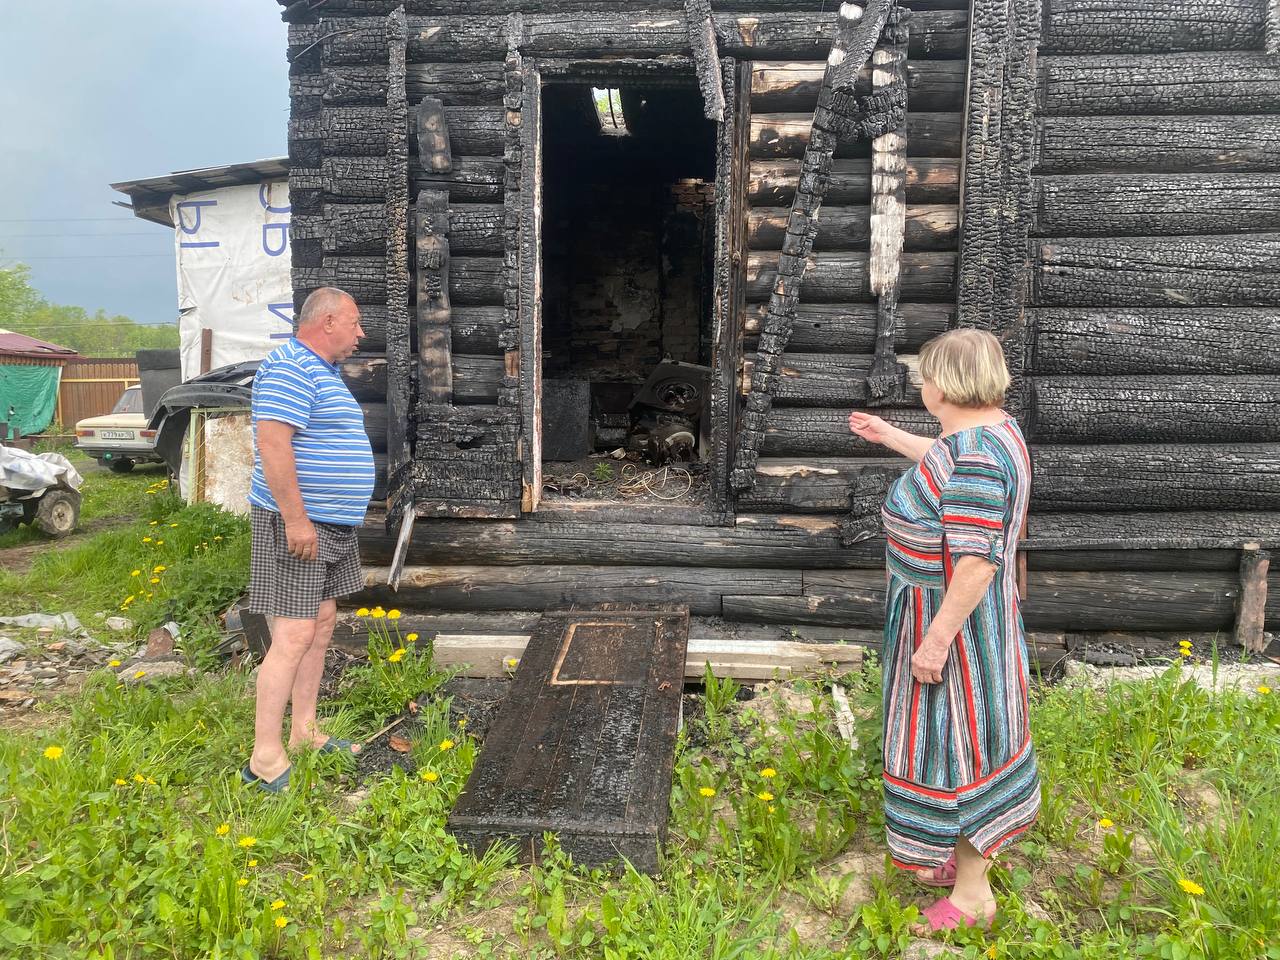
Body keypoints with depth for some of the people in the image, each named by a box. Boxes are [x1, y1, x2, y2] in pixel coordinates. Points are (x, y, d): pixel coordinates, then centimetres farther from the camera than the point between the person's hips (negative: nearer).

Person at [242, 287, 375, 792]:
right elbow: (273, 444, -25)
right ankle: (265, 759, -4)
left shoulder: (322, 372, 18)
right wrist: (296, 519, -26)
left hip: (332, 525, 11)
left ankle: (304, 731, 26)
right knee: (293, 636, -10)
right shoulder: (289, 368, -15)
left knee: (321, 625, 15)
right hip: (298, 525, -11)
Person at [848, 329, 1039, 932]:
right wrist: (889, 436, 34)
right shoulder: (991, 425, 2)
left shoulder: (975, 454, -30)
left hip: (954, 617, -10)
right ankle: (972, 854, 43)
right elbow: (948, 467, 25)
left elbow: (977, 563, -32)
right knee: (970, 732, 23)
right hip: (971, 610, 10)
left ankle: (972, 894, 23)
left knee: (957, 744, 5)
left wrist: (937, 640, -26)